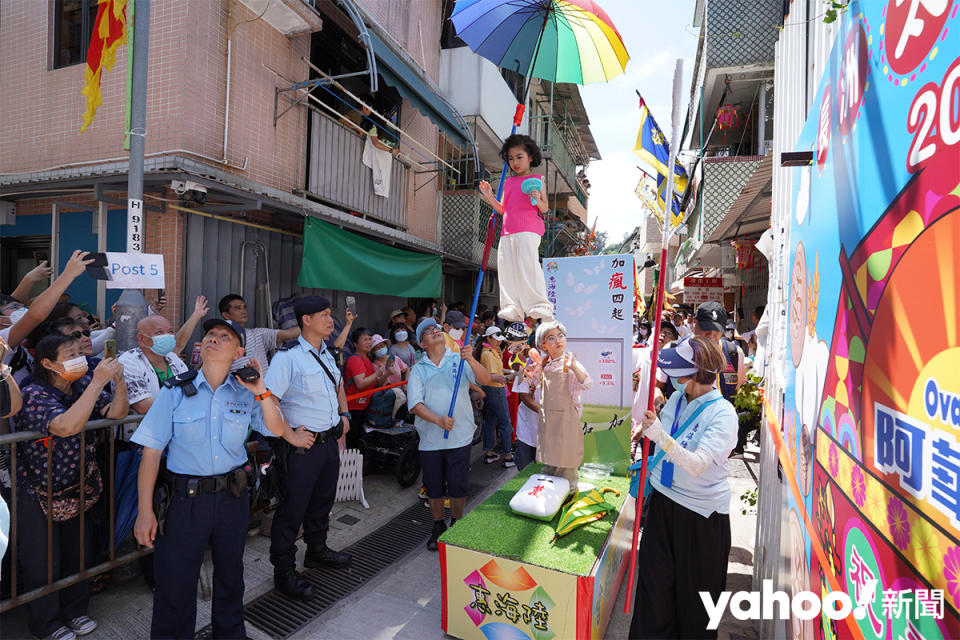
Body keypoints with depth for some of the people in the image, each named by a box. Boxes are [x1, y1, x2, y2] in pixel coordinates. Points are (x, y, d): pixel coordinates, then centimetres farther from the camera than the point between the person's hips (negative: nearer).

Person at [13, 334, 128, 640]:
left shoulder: (83, 383, -6)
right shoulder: (34, 394, -23)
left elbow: (116, 412, -10)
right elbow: (67, 426, -40)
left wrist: (118, 380, -26)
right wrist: (98, 382, -42)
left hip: (80, 487, 5)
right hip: (40, 494, -5)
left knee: (78, 553, 17)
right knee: (44, 561, 10)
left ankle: (75, 610, 37)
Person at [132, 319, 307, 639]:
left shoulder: (245, 393, 0)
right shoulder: (175, 392, -7)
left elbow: (277, 429, -3)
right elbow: (151, 452, -7)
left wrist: (261, 391, -15)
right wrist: (145, 511, -10)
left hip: (233, 496, 3)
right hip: (185, 499, -2)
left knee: (230, 574, 20)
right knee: (175, 584, 7)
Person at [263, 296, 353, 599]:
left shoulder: (326, 353, 9)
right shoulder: (288, 356, -16)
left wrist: (344, 415, 14)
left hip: (330, 441, 8)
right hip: (303, 445, -8)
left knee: (323, 500, 23)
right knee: (293, 508, 5)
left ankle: (317, 550, 45)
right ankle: (284, 572, 23)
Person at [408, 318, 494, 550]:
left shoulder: (459, 360, 1)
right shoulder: (418, 369, 2)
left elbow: (486, 380, -12)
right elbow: (414, 404, -7)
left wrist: (471, 360, -29)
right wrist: (439, 420, -22)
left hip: (459, 437, -1)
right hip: (430, 439, 1)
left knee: (459, 487, 8)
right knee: (434, 487, 13)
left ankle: (456, 525, 33)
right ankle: (438, 527, 36)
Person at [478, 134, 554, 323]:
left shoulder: (537, 179, 9)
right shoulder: (508, 182, 22)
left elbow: (545, 208, 4)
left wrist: (538, 200, -17)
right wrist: (489, 197, 7)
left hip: (528, 230, -6)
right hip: (508, 232, 6)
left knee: (528, 264, -18)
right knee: (506, 267, -3)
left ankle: (540, 306, -16)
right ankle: (512, 308, -1)